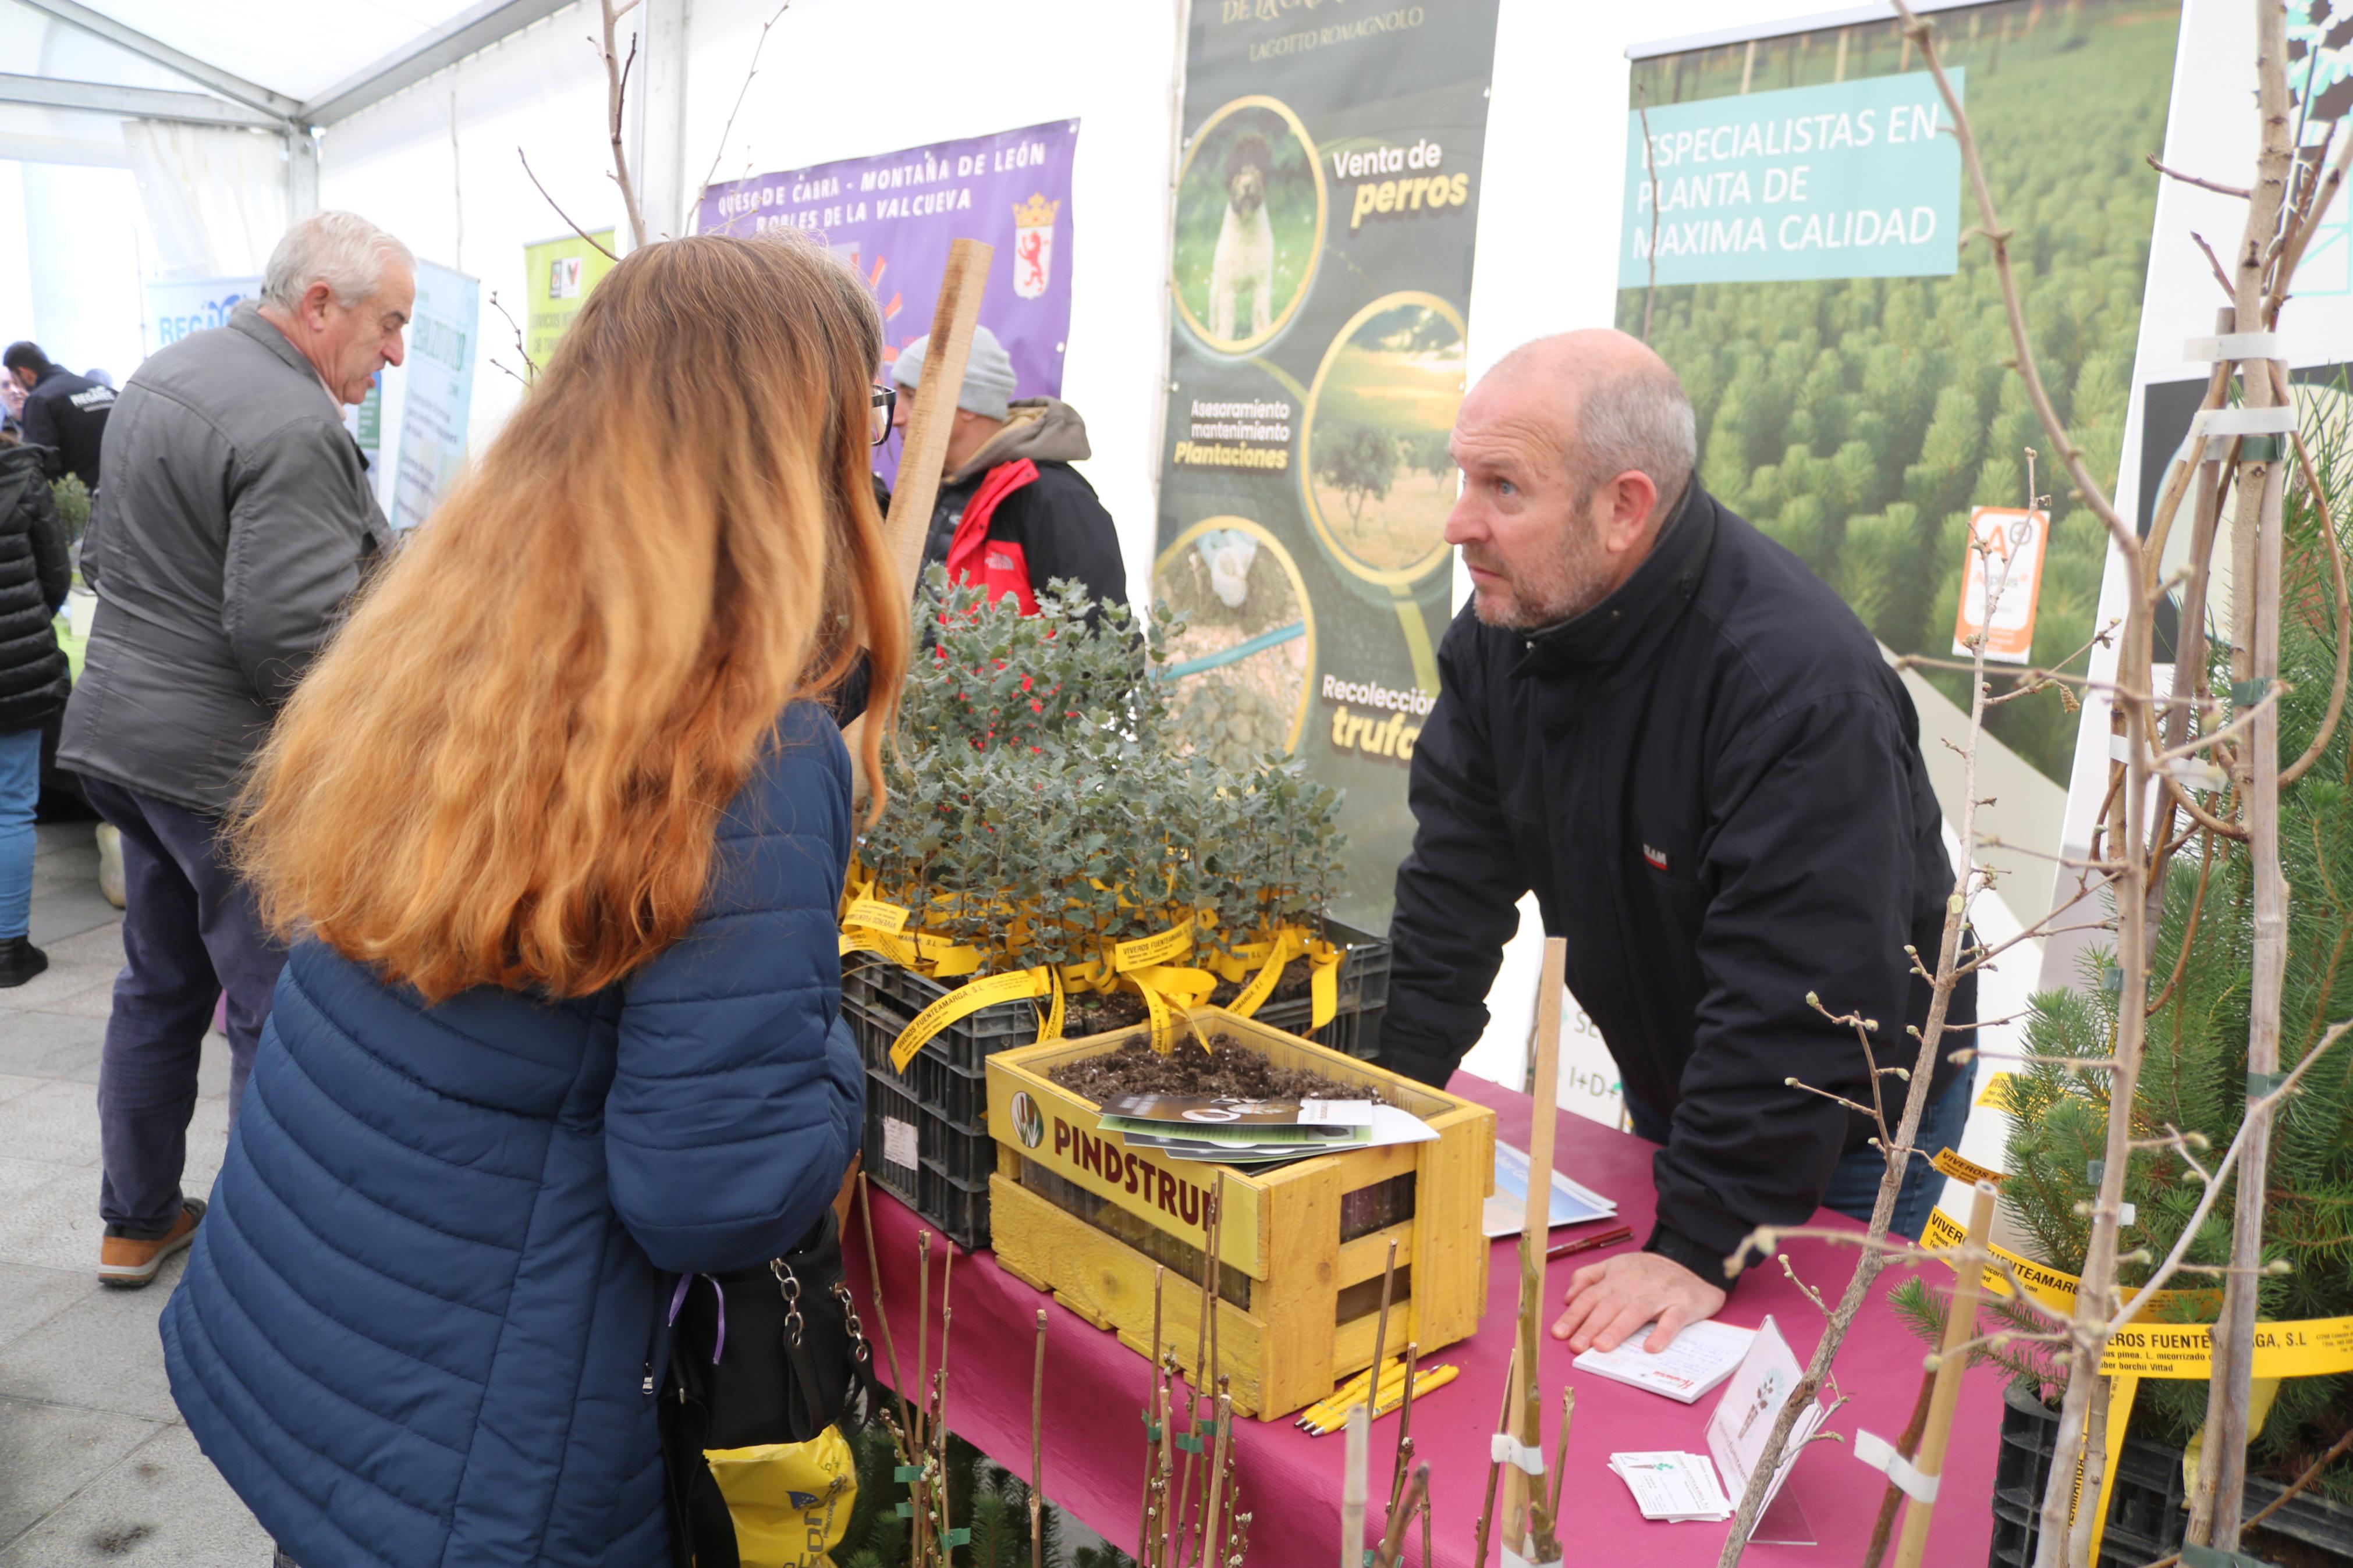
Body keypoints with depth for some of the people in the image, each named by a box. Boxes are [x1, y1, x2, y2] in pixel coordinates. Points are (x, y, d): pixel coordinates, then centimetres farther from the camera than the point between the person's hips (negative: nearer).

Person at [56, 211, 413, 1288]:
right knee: (282, 1018, 1)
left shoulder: (161, 376, 12)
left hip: (122, 732, 10)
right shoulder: (294, 429, -21)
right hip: (234, 765, -10)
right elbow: (291, 632, -26)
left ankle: (136, 1222, 35)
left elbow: (103, 557, 20)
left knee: (160, 986, 21)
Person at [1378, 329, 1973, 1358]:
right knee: (1643, 1372, 20)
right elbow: (1453, 892, -8)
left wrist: (1702, 1244, -33)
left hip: (1856, 1110, -6)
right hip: (1663, 1081, 6)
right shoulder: (1498, 634, -12)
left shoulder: (1804, 682, -35)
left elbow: (1799, 1004, -35)